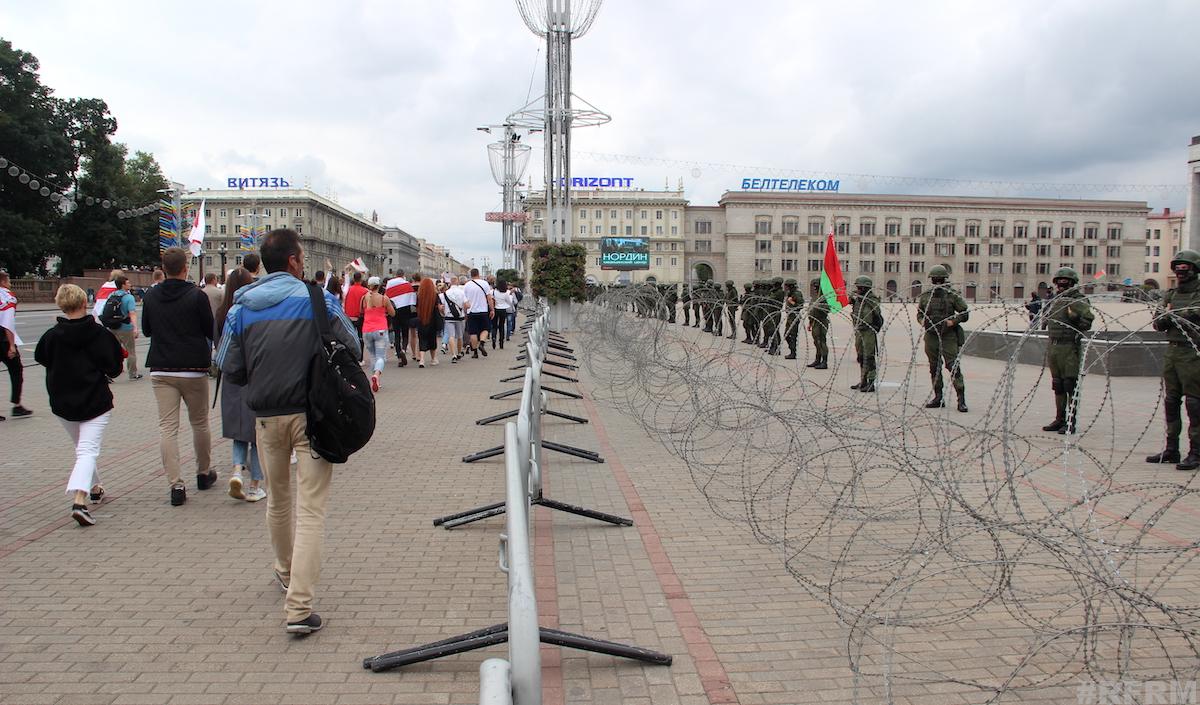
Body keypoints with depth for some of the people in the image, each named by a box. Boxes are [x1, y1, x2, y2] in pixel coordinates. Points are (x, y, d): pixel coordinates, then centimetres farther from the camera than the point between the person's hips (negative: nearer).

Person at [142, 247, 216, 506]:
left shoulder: (151, 296, 2)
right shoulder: (197, 296, -10)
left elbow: (146, 330, 14)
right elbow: (210, 331, -3)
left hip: (160, 370, 2)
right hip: (193, 369, -2)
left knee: (167, 427, 0)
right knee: (200, 423, 14)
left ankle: (176, 484, -7)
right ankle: (203, 473, 28)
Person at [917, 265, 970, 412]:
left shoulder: (953, 295, -3)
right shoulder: (925, 296, 8)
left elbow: (965, 314, 1)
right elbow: (919, 314, 19)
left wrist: (952, 321, -15)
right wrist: (922, 321, -2)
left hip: (948, 336, -4)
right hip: (931, 336, 4)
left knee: (954, 367, -10)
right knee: (934, 368, 10)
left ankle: (961, 400, -7)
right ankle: (938, 398, 20)